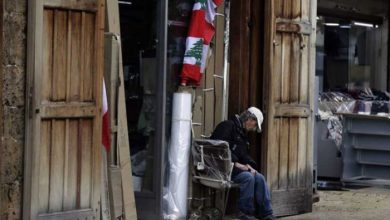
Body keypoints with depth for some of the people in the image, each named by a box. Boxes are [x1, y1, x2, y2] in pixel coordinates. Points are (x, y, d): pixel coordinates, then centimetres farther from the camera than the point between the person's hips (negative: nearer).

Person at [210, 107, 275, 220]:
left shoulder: (243, 133, 23)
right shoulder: (227, 126, -9)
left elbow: (244, 155, 22)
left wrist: (249, 165, -1)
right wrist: (236, 163, -23)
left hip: (234, 167, 9)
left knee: (259, 178, -9)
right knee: (247, 177, -28)